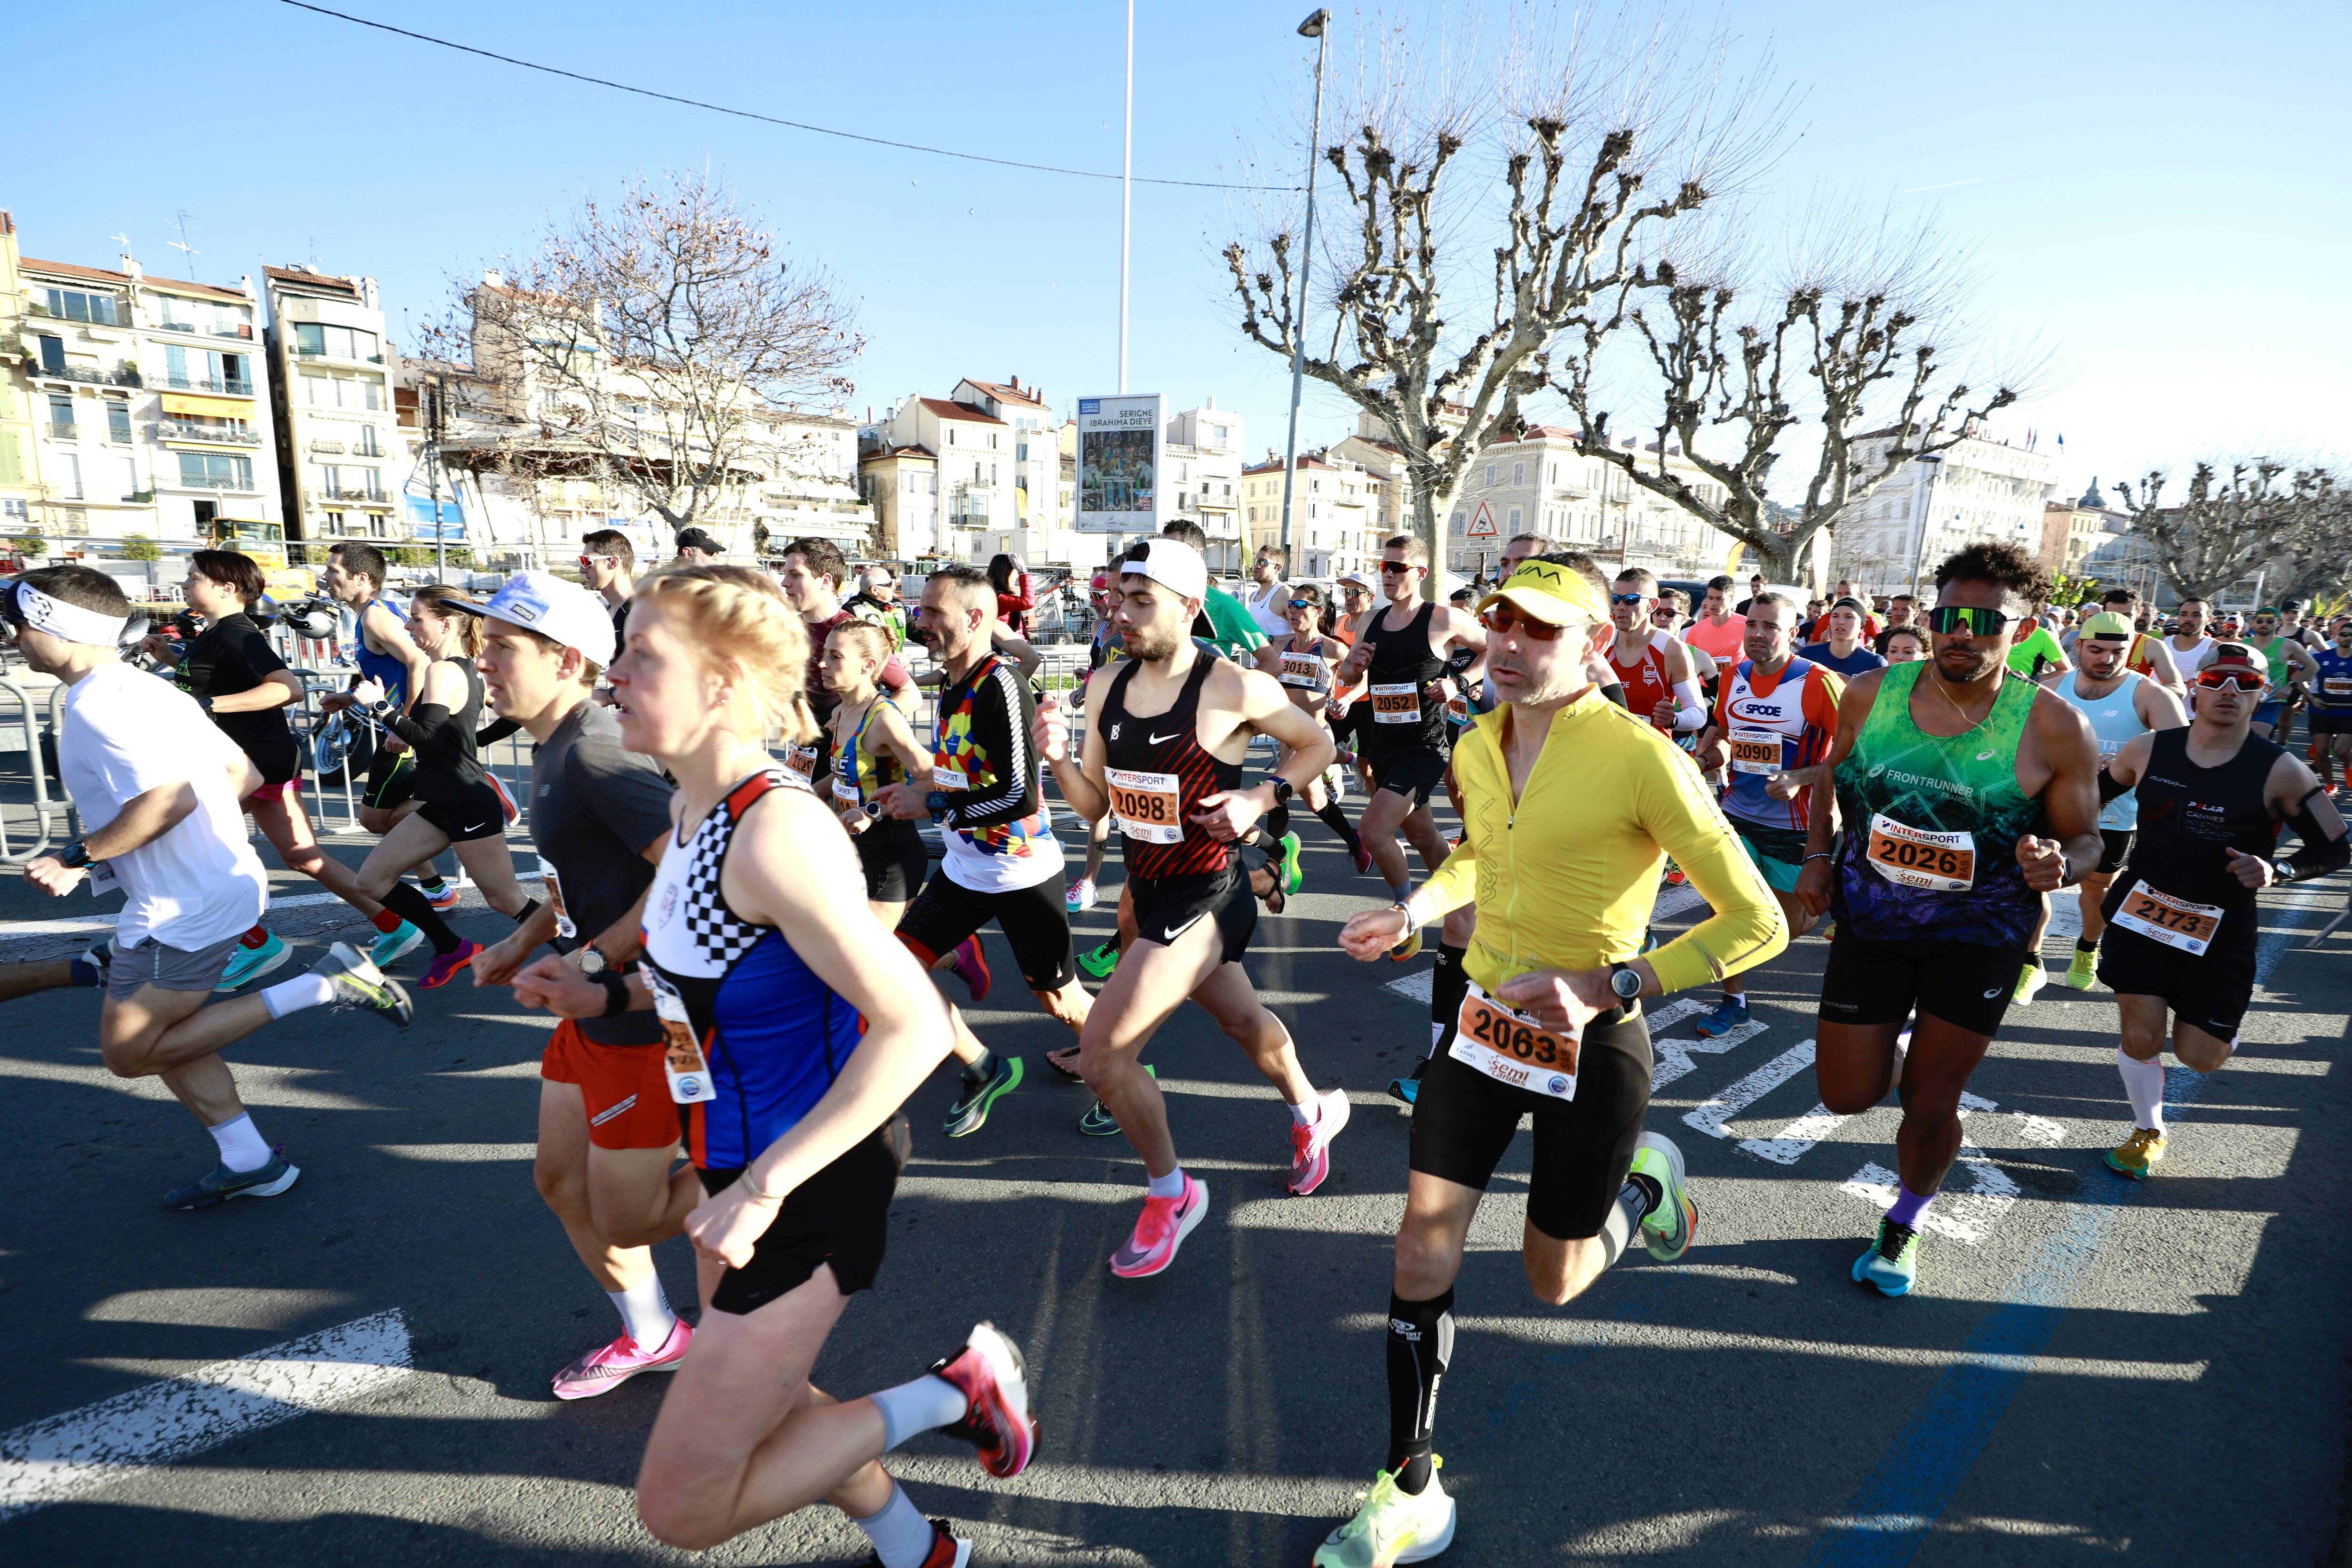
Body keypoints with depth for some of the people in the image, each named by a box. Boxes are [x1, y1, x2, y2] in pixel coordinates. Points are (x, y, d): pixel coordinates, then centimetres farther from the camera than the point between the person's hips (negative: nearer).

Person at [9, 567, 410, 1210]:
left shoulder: (97, 704, -17)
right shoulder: (146, 689, 13)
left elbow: (170, 797, -30)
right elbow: (244, 775, 16)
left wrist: (80, 857, -19)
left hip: (183, 907, -10)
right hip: (222, 881, 10)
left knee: (131, 1053, 4)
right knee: (163, 1034, 19)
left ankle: (322, 984, -7)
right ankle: (249, 1160, 22)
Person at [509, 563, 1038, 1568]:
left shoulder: (775, 829, -28)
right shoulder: (695, 810, 1)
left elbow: (914, 1026, -32)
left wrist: (763, 1188, -29)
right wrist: (607, 997, 6)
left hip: (813, 1184, -9)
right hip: (743, 1163, 9)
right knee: (762, 1404, 29)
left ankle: (950, 1393, 15)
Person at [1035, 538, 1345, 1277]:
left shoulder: (1235, 689, -18)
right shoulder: (1105, 687, 0)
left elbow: (1318, 744, -1)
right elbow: (1095, 806, 6)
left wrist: (1261, 798, -16)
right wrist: (1057, 759, -12)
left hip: (1206, 898, -7)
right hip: (1149, 890, 7)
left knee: (1101, 1052, -11)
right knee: (1243, 1021, 27)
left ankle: (1170, 1192, 15)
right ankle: (1313, 1112, 56)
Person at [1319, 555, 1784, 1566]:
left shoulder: (1641, 759, -20)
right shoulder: (1475, 748, -1)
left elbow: (1757, 923, -16)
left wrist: (1607, 988, -25)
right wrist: (1414, 912, 2)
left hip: (1591, 1047, -4)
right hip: (1484, 1025, 5)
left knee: (1552, 1284, 15)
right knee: (1421, 1257, 2)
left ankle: (1645, 1179, 46)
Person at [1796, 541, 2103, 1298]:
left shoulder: (2054, 727, -12)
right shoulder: (1870, 693, -6)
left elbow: (2086, 838, -3)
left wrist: (2059, 863, -26)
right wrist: (1818, 856, -3)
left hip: (1978, 936, -2)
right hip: (1869, 924, 2)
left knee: (1930, 1105, 7)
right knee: (1848, 1095, 6)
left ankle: (1905, 1223, 38)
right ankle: (1894, 1049, 44)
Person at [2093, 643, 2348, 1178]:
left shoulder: (2280, 771, -9)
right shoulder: (2149, 750, -5)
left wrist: (2275, 870, -20)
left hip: (2221, 926, 0)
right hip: (2143, 908, 1)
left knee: (2200, 1056, 1)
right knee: (2141, 1036, -2)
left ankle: (2218, 1021, 39)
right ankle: (2148, 1132, 24)